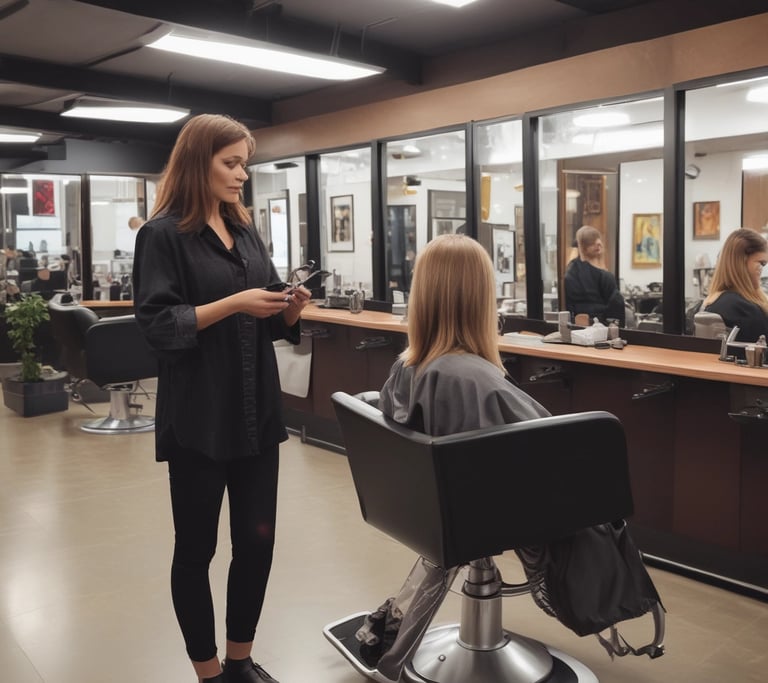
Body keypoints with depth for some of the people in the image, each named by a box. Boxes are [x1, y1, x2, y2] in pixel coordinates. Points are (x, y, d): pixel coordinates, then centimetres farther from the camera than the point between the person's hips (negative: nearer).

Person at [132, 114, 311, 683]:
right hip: (199, 416, -6)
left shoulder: (246, 232, 13)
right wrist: (234, 303, -22)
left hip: (256, 410, 6)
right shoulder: (164, 234, -6)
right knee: (197, 547, 8)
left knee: (257, 539, 12)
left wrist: (289, 308, -5)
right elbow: (157, 323, -14)